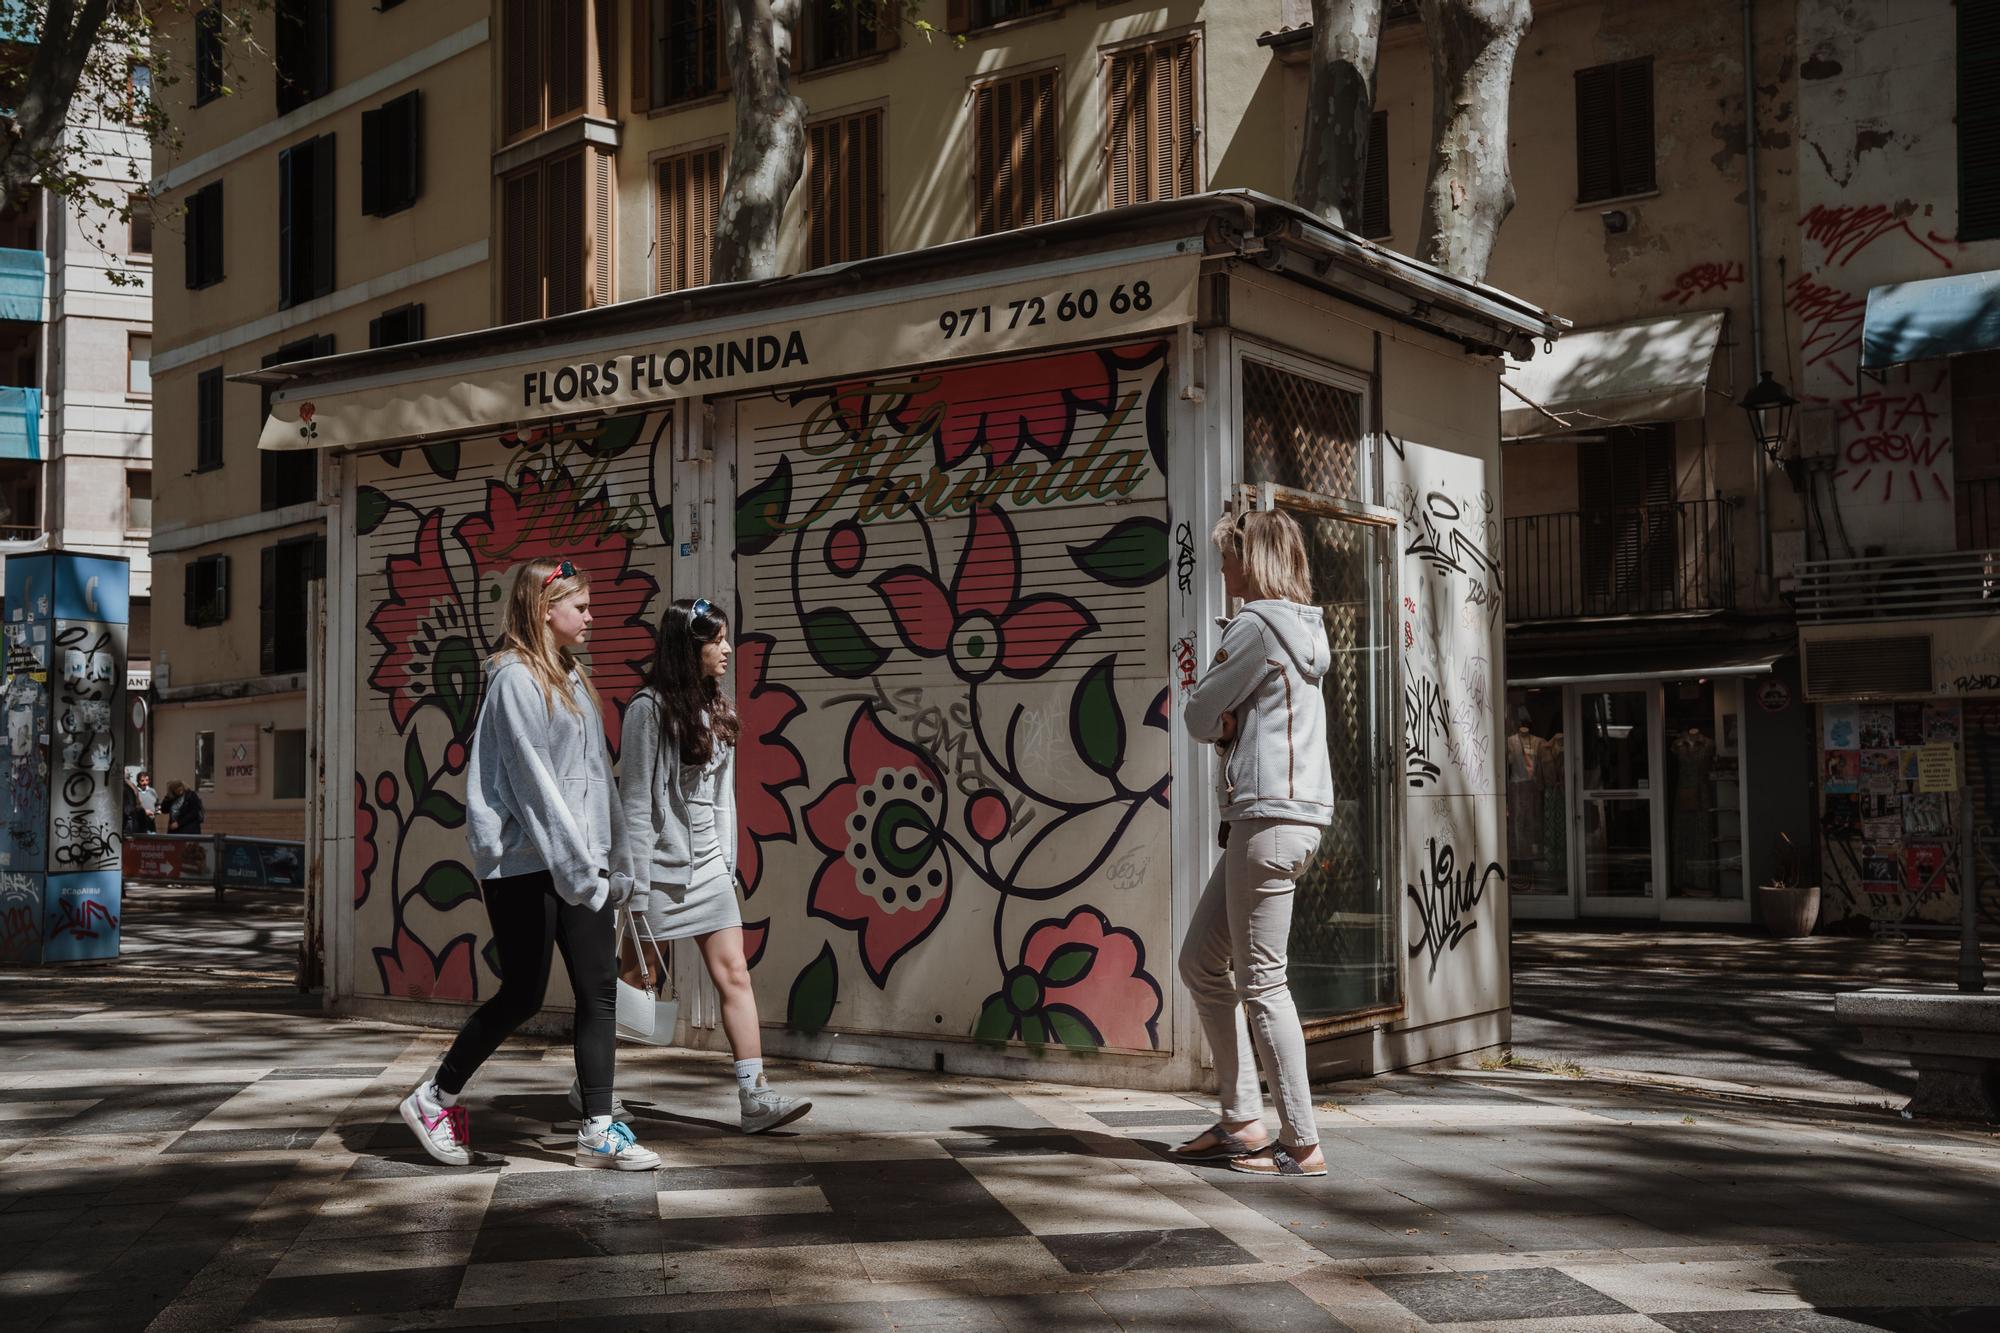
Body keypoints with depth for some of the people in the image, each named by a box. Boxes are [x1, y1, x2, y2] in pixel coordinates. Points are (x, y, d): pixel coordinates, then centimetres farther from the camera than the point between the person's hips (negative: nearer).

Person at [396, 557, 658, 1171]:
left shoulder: (572, 678, 16)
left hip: (577, 862, 8)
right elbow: (534, 781, -18)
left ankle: (597, 1131, 7)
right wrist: (579, 866, -21)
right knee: (523, 994, -1)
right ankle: (433, 1100, 19)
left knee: (600, 988, 2)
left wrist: (611, 862, 14)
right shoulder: (515, 678, -11)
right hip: (524, 864, -8)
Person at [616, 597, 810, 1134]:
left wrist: (728, 863, 11)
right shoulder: (650, 708, -11)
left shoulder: (716, 711, 11)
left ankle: (755, 1098, -4)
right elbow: (636, 798, -12)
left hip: (708, 864, 6)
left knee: (734, 975, -2)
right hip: (663, 864, -6)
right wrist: (637, 880, -13)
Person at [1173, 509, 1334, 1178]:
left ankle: (1302, 1145, 1)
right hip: (1270, 818, 10)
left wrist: (1221, 720, 11)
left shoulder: (1255, 626, -12)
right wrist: (1231, 724, -1)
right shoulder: (1303, 629, 19)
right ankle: (1241, 1122, 17)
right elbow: (1217, 722, 19)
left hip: (1271, 816, -10)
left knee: (1261, 981, -5)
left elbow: (1199, 717, -7)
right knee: (1200, 962, 14)